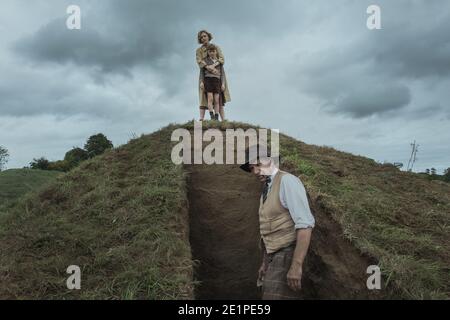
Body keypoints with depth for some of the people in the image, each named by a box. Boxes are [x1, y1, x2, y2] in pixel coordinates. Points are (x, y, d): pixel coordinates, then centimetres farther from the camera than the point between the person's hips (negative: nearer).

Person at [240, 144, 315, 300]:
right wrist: (265, 263, 20)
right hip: (273, 257, 8)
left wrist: (296, 265, -25)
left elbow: (305, 224, -21)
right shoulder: (266, 190, 13)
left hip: (286, 255, -8)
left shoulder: (287, 181, -13)